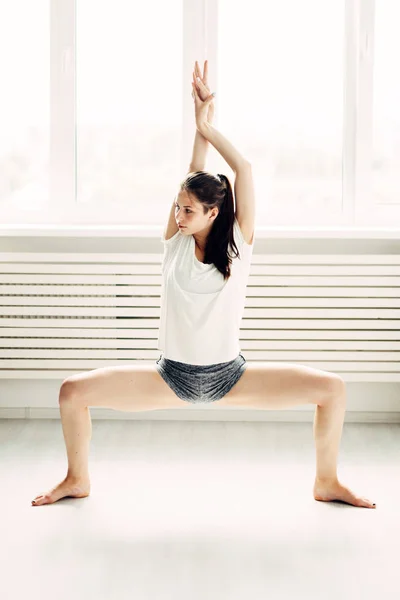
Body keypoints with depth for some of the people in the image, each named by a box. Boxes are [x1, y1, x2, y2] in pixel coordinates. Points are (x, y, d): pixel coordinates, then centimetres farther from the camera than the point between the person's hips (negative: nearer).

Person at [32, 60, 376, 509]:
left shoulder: (237, 244, -5)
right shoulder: (175, 242, -1)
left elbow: (243, 168, -10)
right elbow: (195, 173, -7)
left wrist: (207, 126, -3)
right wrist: (200, 119, -5)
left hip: (230, 377, -1)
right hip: (172, 377, 1)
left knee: (332, 389, -14)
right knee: (73, 391, -12)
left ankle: (326, 483, 7)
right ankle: (77, 480, 12)